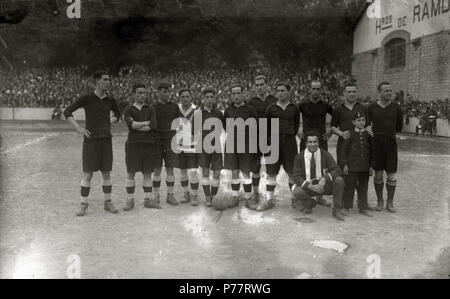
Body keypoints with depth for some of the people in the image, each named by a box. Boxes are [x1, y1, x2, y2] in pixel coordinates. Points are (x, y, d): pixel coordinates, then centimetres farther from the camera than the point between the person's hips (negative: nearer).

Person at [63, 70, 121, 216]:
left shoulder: (110, 100, 7)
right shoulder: (86, 98, -3)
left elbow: (117, 114, 26)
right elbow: (67, 112, 0)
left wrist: (108, 124, 9)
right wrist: (79, 128, -10)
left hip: (106, 140, 3)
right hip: (90, 140, -3)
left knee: (106, 173, 5)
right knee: (88, 174, -4)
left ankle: (108, 203, 17)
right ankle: (83, 205, 9)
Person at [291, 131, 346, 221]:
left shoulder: (325, 154, -5)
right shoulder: (299, 157, -6)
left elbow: (336, 170, -12)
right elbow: (296, 176, -11)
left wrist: (325, 179, -32)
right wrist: (310, 186, -26)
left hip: (324, 185, 1)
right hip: (307, 187, 0)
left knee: (339, 180, -27)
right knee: (297, 192, -32)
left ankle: (336, 209, -9)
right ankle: (310, 203, 7)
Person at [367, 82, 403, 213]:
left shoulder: (396, 107, 2)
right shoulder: (372, 107, -1)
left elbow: (399, 126, 13)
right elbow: (367, 125, 7)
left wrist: (389, 131, 9)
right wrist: (377, 133, -1)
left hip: (391, 143, 1)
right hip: (376, 143, -1)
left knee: (391, 174, 3)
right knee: (378, 174, 7)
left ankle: (390, 202, 15)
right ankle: (379, 201, 20)